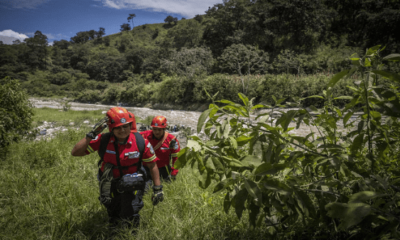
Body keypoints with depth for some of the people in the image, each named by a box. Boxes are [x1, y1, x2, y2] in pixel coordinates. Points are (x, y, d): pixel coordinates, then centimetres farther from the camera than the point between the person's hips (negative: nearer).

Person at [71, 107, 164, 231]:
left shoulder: (141, 142, -18)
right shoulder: (103, 140, -17)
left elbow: (152, 165, -7)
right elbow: (75, 152, -19)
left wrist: (158, 188, -6)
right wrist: (91, 134, -29)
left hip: (131, 185, -2)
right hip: (109, 185, 2)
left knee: (130, 219, -10)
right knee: (114, 220, 19)